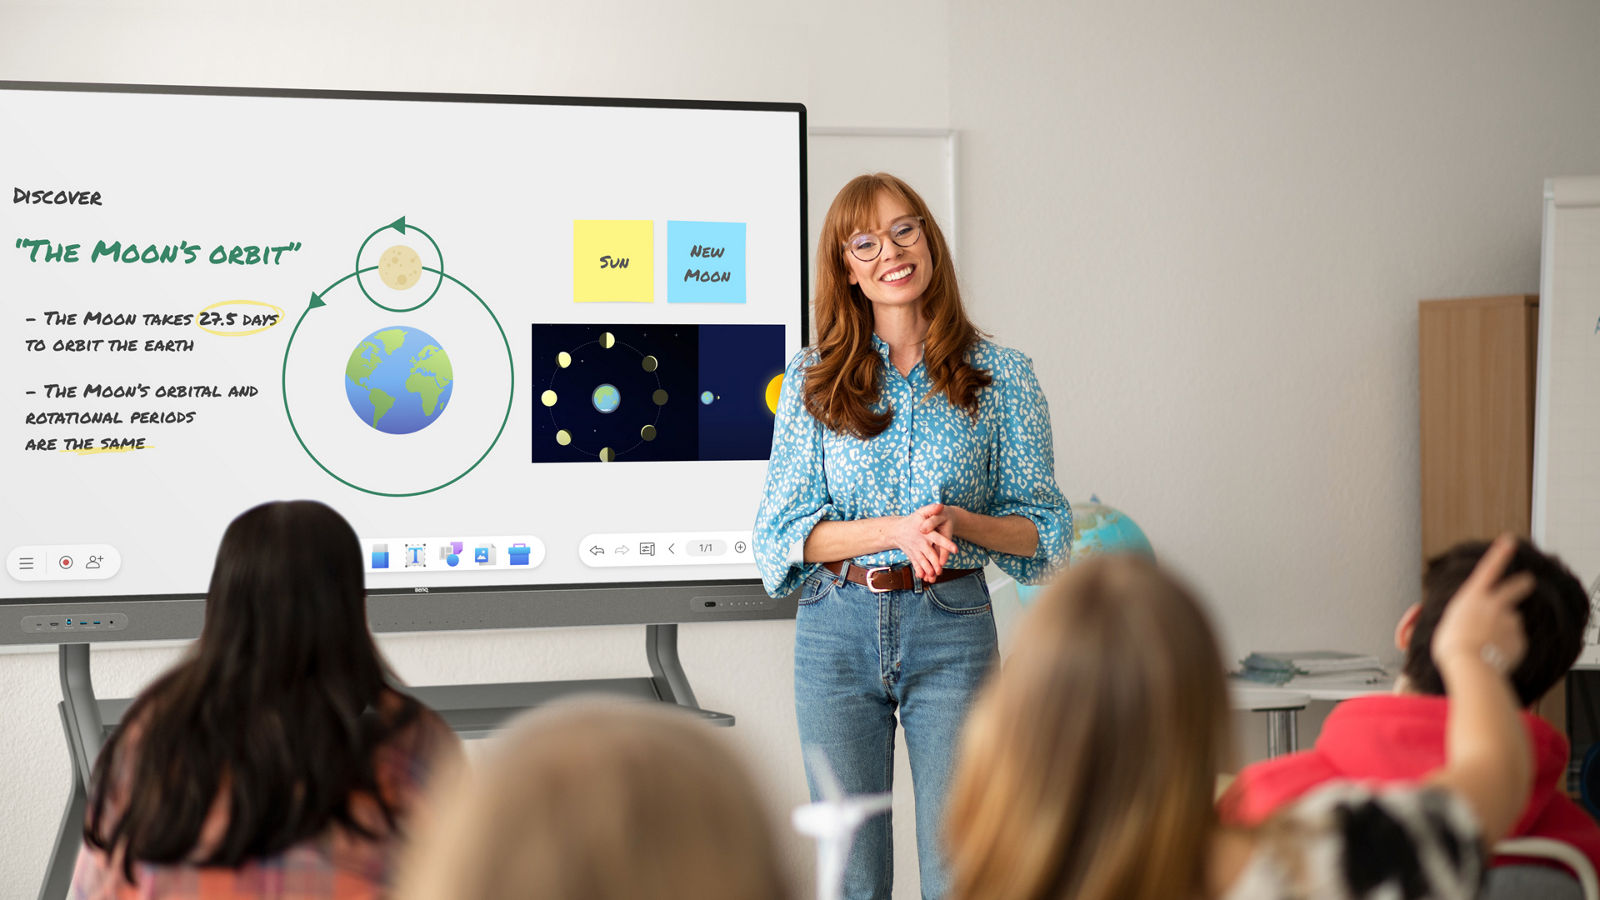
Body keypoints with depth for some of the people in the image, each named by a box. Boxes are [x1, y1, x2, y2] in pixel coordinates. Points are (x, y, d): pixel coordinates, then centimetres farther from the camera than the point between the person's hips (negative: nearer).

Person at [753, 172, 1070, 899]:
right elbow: (783, 531, -1)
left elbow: (1044, 527, 4)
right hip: (838, 629, 1)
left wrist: (960, 522, -16)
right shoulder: (812, 381, 4)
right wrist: (897, 530, -17)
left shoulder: (1001, 376, 3)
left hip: (952, 628, -1)